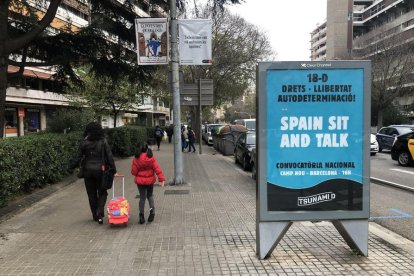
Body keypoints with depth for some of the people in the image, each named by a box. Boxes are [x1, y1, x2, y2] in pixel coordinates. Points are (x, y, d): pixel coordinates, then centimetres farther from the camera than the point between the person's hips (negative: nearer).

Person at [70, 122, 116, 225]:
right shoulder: (103, 142, -6)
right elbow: (109, 157, -7)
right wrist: (113, 170, -2)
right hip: (100, 171, -1)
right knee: (102, 193, 12)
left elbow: (78, 157, -2)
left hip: (88, 171, 1)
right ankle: (100, 214, -6)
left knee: (91, 194, 14)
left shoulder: (84, 143, -4)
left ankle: (95, 216, 22)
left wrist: (71, 167, 11)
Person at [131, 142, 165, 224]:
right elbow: (157, 169, -11)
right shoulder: (151, 158, -8)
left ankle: (141, 215, 6)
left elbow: (133, 172, -7)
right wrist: (161, 179, -11)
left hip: (140, 181, -1)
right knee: (150, 195, 19)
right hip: (150, 180, 1)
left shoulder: (136, 159, -11)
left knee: (142, 197, 8)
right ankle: (152, 209, -2)